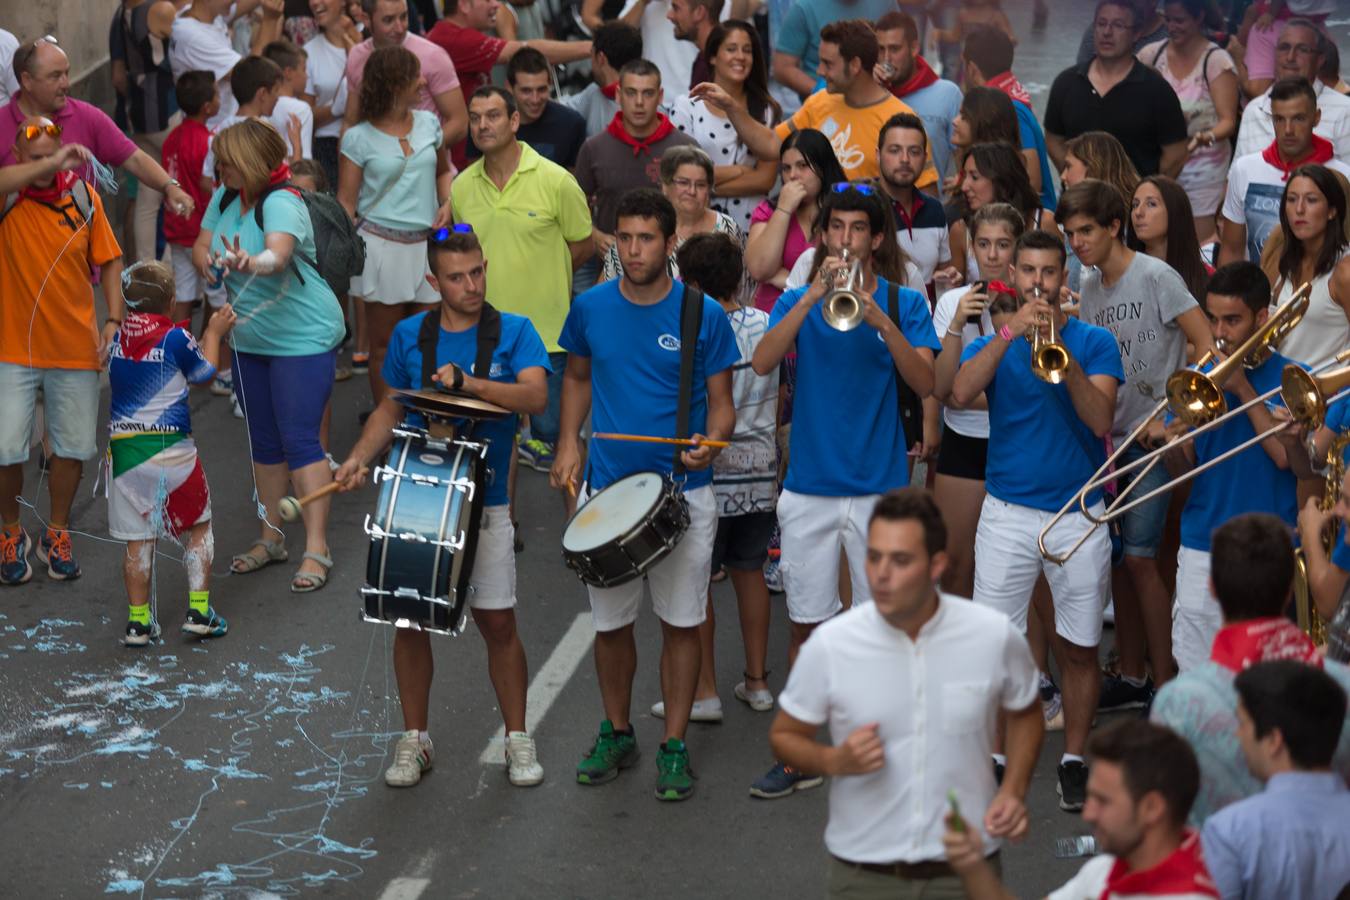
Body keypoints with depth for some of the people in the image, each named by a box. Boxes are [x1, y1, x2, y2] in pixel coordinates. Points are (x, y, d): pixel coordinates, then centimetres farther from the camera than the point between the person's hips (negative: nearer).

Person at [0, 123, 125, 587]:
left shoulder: (83, 195, -2)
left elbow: (110, 261, 5)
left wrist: (114, 319, -5)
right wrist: (50, 166, -42)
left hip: (75, 348, 2)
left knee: (74, 447, 11)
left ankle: (57, 533, 31)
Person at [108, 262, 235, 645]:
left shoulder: (117, 339, 1)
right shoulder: (176, 339, -11)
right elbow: (204, 373, 6)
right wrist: (214, 333, 21)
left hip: (123, 448, 3)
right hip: (169, 449, -3)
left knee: (138, 540, 9)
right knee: (198, 527, 15)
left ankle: (138, 621, 11)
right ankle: (198, 611, 11)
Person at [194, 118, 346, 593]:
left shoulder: (281, 204, -21)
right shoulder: (226, 197, 3)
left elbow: (278, 255, -40)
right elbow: (201, 246, 4)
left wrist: (251, 261, -61)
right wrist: (206, 258, -19)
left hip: (303, 337, -8)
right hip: (250, 340, 8)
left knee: (299, 441, -11)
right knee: (263, 442, 14)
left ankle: (317, 549, -8)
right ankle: (270, 539, 25)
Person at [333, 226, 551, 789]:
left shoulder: (513, 332, -3)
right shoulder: (410, 336, 5)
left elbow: (535, 396, -18)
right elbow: (390, 410, 15)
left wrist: (467, 382, -30)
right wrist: (359, 459, -1)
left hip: (484, 503, -2)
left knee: (497, 622, 1)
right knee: (409, 618, 6)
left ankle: (518, 740, 16)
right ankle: (414, 740, 20)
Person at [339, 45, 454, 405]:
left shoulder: (428, 123, 9)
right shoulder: (358, 138, -4)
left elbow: (442, 172, 24)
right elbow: (346, 203, -3)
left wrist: (446, 204, 3)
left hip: (426, 243, 4)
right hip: (382, 246, -4)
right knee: (384, 345, 4)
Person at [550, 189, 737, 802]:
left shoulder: (703, 314, -6)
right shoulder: (591, 308, 0)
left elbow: (720, 400, 0)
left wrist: (709, 442, -21)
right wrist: (568, 442, 3)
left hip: (684, 491, -2)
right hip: (606, 487, 2)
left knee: (681, 621, 5)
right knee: (611, 622, 10)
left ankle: (674, 746, 16)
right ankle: (616, 734, 29)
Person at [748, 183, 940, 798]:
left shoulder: (905, 303, 3)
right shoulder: (798, 301, 6)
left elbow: (925, 384, -11)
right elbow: (762, 363, -13)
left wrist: (880, 320, -23)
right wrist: (815, 296, -20)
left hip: (879, 486, -1)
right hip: (809, 486, 1)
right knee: (805, 624, 7)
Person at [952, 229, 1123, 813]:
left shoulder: (1094, 342, 3)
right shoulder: (993, 343, 7)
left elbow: (1101, 419, -11)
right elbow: (960, 394, -15)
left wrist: (1062, 354, -21)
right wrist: (1012, 332, -21)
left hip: (1079, 513, 0)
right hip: (1007, 514, 1)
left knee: (1079, 649, 6)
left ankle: (1074, 759, 18)